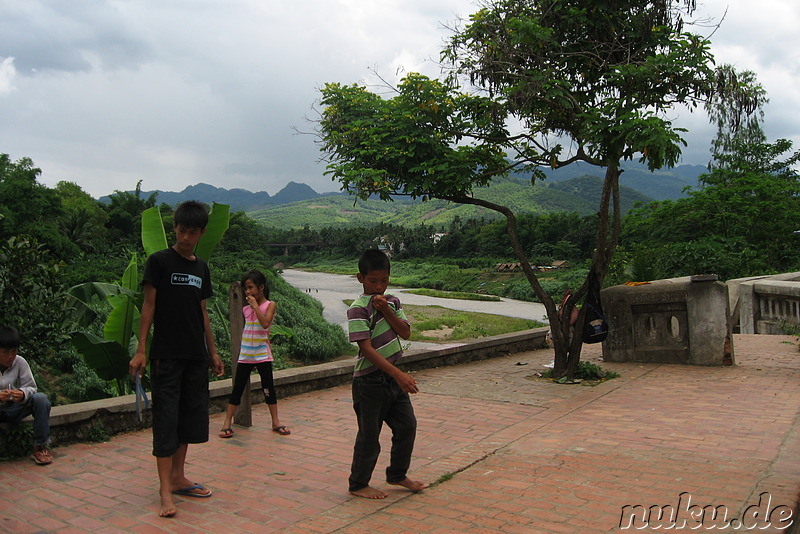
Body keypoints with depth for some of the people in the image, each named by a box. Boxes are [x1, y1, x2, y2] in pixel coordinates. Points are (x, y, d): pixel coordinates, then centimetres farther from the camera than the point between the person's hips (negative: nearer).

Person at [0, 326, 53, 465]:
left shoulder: (20, 362, -6)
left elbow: (31, 387, -5)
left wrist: (23, 394, -30)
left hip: (13, 408, 3)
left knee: (41, 399, -24)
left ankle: (40, 447, -15)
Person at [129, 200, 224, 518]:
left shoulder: (201, 268, 12)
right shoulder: (159, 261, -4)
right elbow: (149, 305, -7)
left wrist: (212, 352, 16)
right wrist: (141, 349, -13)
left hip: (196, 355, 6)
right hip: (166, 355, -6)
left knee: (191, 416, 10)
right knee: (166, 418, -4)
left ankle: (178, 477, 23)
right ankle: (165, 489, 2)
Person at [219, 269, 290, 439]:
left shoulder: (270, 305, -4)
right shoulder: (245, 309, 7)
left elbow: (265, 323, -21)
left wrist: (255, 305, -18)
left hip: (262, 354, -3)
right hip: (245, 355, 3)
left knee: (268, 388, 4)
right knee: (237, 389, 3)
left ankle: (276, 422, 14)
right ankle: (227, 423, 9)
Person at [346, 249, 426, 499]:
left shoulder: (392, 301, 6)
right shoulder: (358, 309, -17)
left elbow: (405, 332, -2)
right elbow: (367, 348, -23)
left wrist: (387, 311, -16)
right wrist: (399, 374, -29)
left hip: (392, 378, 7)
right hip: (369, 382, -7)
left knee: (407, 425, 13)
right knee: (369, 436, 4)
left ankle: (397, 474, 33)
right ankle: (358, 484, 23)